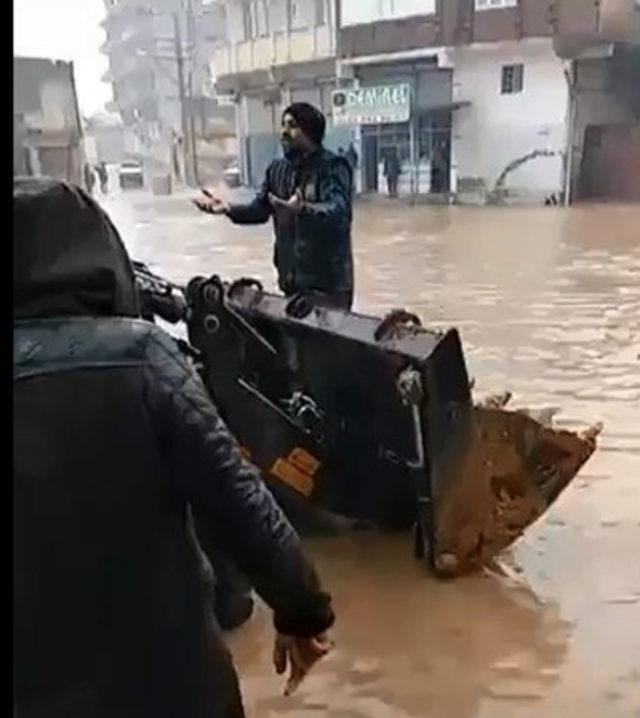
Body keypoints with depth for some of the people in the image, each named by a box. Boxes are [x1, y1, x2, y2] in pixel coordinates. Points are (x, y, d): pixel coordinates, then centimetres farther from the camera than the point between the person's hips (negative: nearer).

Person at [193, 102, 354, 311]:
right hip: (291, 276, 7)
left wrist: (303, 209, -47)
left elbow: (337, 211, -28)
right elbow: (260, 208, 14)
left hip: (328, 279, -6)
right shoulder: (278, 169, 9)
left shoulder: (333, 165, -12)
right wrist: (228, 208, -4)